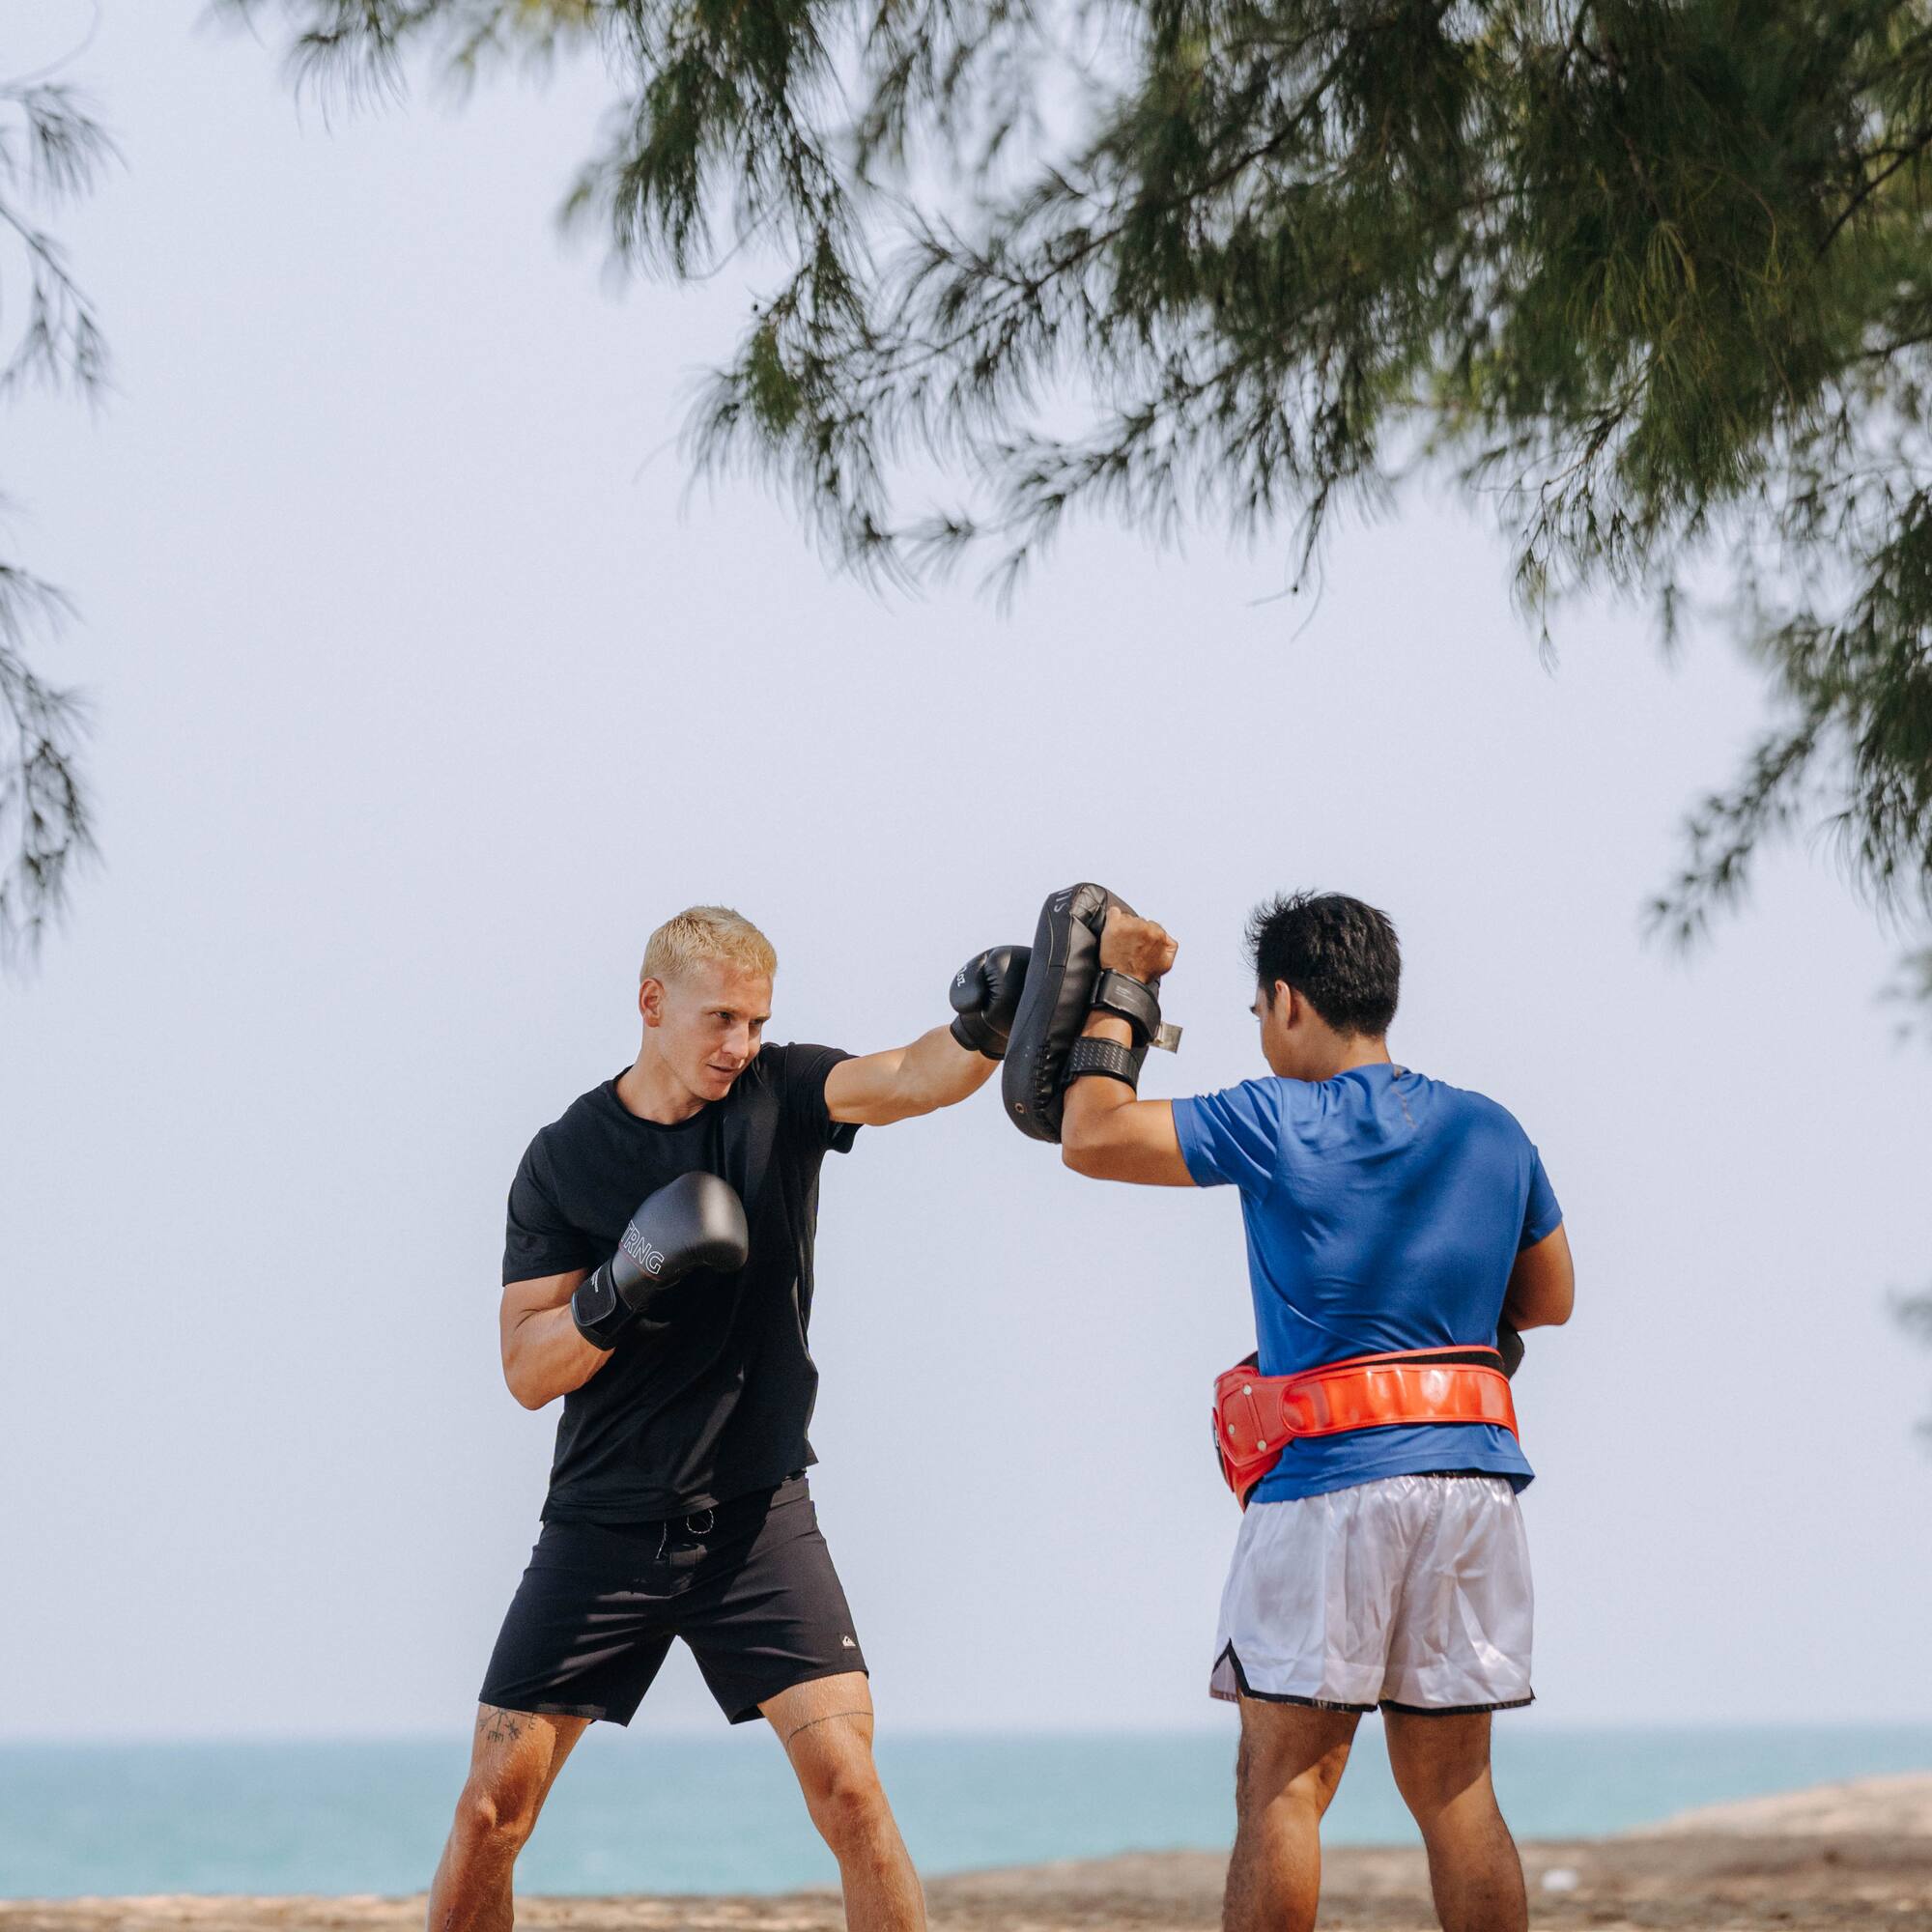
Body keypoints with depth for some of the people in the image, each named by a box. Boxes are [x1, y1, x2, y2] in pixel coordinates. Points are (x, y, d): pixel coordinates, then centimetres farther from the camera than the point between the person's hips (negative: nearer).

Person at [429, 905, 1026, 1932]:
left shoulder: (779, 1097, -1)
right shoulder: (566, 1159, -2)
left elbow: (915, 1078, -20)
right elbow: (527, 1370, -4)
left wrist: (983, 1029, -42)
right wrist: (619, 1294, -22)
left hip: (757, 1519, 0)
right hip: (604, 1527, 0)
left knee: (847, 1785, -13)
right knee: (493, 1805, -1)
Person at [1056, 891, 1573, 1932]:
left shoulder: (1276, 1124, -5)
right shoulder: (1490, 1132, 11)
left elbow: (1091, 1138, -1)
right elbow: (1548, 1297, 21)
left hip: (1327, 1483, -5)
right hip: (1472, 1477, 5)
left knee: (1281, 1782, -2)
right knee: (1453, 1786, 8)